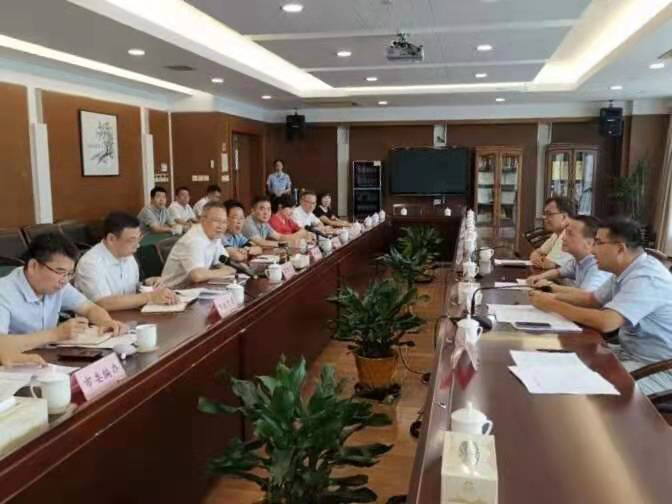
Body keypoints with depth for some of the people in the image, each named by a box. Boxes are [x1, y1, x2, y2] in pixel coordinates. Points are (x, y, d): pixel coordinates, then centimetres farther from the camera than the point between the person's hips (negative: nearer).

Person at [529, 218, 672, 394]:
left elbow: (605, 322, -35)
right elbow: (593, 298, 15)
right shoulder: (627, 270, 3)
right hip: (632, 353, 9)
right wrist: (553, 296, -3)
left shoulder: (645, 278, -27)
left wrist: (553, 306, -24)